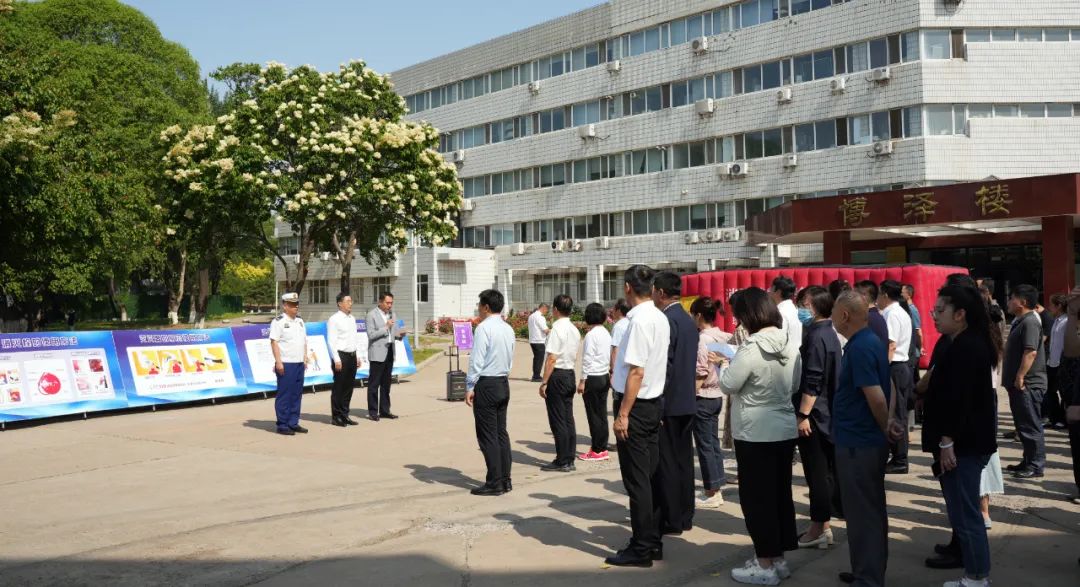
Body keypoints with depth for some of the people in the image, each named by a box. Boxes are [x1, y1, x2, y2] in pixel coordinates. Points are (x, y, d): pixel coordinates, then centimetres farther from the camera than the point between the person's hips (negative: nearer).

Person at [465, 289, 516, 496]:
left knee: (487, 435, -3)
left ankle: (494, 483, 0)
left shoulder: (484, 328, -14)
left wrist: (470, 387, -12)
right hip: (503, 383, 8)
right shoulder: (508, 329, 10)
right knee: (501, 432, 13)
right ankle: (505, 480, 17)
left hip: (486, 384, -8)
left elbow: (477, 360, -17)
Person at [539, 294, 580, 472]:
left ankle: (562, 461, 3)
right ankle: (569, 460, 16)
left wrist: (544, 382, -15)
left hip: (557, 375, -8)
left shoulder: (557, 329, -16)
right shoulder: (574, 330, 11)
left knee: (557, 419, -2)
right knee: (568, 418, 11)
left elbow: (552, 359, -19)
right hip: (570, 374, 8)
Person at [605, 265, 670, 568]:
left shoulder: (640, 320, -18)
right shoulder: (661, 318, 8)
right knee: (649, 476, 14)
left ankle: (641, 549, 6)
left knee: (636, 480, -1)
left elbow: (637, 372, -21)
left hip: (636, 406, -9)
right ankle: (653, 541, 23)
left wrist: (622, 414, -19)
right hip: (654, 403, 9)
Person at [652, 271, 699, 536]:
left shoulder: (667, 320, -16)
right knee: (684, 459, 13)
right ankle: (684, 516, 21)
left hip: (669, 403, -9)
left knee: (665, 463, -2)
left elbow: (664, 364, -20)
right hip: (687, 401, 9)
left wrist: (657, 404, -18)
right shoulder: (688, 320, 13)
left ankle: (669, 519, 3)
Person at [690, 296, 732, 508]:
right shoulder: (722, 336, 5)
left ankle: (710, 494, 7)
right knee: (713, 442, 14)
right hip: (717, 395, 8)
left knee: (705, 445, 1)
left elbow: (700, 373, -18)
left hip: (703, 397, -8)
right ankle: (716, 490, 21)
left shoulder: (702, 339, -17)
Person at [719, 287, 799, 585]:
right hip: (785, 429, 8)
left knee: (756, 497, 3)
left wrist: (730, 366, 6)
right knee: (781, 494, 14)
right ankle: (778, 559, 25)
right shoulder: (790, 346, 4)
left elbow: (727, 386, -12)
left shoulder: (751, 348, -19)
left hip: (755, 433, -7)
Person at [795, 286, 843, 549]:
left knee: (816, 471, -3)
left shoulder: (816, 336, -18)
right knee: (826, 468, 14)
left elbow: (812, 381, -22)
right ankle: (823, 526, 23)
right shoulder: (829, 334, 11)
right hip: (828, 412, 10)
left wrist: (803, 414, -21)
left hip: (814, 414, -10)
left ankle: (819, 528, 4)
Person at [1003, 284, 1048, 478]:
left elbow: (1031, 352, -24)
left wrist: (1020, 377, -24)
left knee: (1030, 425, -4)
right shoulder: (1020, 321, 16)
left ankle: (1036, 465, 2)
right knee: (1023, 425, 16)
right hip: (1019, 384, 10)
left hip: (1027, 384, -10)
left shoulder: (1030, 322, -15)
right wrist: (1015, 379, 22)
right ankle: (1028, 461, 24)